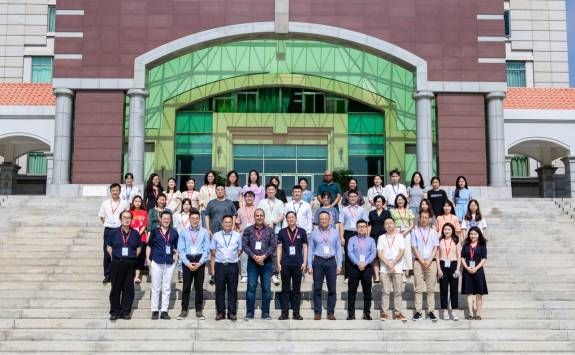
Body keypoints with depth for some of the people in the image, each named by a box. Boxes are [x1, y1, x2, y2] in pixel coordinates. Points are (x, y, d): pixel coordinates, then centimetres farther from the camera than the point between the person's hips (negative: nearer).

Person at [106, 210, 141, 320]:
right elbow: (108, 246, 8)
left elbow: (139, 247, 13)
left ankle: (126, 311, 13)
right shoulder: (115, 232, 3)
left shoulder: (135, 233, 5)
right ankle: (114, 312, 12)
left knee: (128, 288, 4)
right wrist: (113, 256, -1)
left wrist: (134, 257, 2)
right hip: (116, 263, -1)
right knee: (115, 288, 3)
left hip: (130, 264, 1)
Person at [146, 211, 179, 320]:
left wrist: (176, 259, 3)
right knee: (155, 287, 5)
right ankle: (154, 311, 11)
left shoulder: (174, 233, 7)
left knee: (167, 288, 6)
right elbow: (149, 245, 5)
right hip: (156, 262, -2)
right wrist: (148, 259, -1)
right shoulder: (155, 231, 2)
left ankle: (164, 311, 12)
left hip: (169, 262, 2)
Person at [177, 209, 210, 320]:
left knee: (199, 287, 5)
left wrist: (199, 263, -9)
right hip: (187, 260, 0)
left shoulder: (204, 232, 1)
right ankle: (184, 310, 9)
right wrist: (188, 263, -9)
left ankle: (199, 311, 12)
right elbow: (180, 250, 1)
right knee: (186, 287, 1)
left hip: (200, 261, 0)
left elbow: (207, 249, -1)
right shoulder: (184, 232, 3)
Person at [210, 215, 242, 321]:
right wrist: (212, 268, 3)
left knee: (232, 290, 3)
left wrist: (234, 257, 0)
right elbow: (213, 253, 6)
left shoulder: (237, 236, 6)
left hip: (233, 265, 0)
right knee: (220, 290, 4)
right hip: (219, 265, 0)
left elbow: (239, 250, 16)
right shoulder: (216, 235, 6)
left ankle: (232, 312, 10)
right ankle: (220, 312, 12)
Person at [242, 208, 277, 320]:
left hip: (266, 262, 0)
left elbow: (274, 245, 0)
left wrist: (264, 256, -12)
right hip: (252, 262, 0)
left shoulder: (269, 231, 7)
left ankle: (265, 313, 8)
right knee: (251, 287, -2)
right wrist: (254, 256, -11)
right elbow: (244, 245, -1)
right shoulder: (248, 230, 6)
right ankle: (249, 313, 4)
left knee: (266, 288, 2)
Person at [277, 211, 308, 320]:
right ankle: (284, 313, 9)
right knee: (285, 289, 4)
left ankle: (296, 313, 10)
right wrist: (278, 263, -1)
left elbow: (305, 247, 6)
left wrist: (304, 262, -1)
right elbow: (279, 248, 6)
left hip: (298, 264, 0)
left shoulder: (302, 231, 5)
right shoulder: (282, 232, 5)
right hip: (285, 264, 0)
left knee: (296, 289, 5)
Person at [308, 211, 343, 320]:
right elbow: (310, 250, 6)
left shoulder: (335, 233, 9)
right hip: (318, 261, -1)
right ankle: (317, 312, 6)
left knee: (332, 288, 0)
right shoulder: (314, 233, 7)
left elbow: (339, 249, 9)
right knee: (317, 288, 0)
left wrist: (339, 265, 2)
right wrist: (309, 265, 0)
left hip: (331, 261, 1)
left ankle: (331, 312, 8)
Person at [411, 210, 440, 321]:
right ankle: (418, 311, 0)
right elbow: (414, 248, 1)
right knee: (418, 288, -2)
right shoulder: (415, 232, 7)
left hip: (431, 262, 1)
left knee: (431, 288, 1)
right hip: (418, 262, -1)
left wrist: (429, 261, -8)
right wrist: (422, 261, -9)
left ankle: (431, 311, 3)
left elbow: (435, 248, 5)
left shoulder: (433, 232, 12)